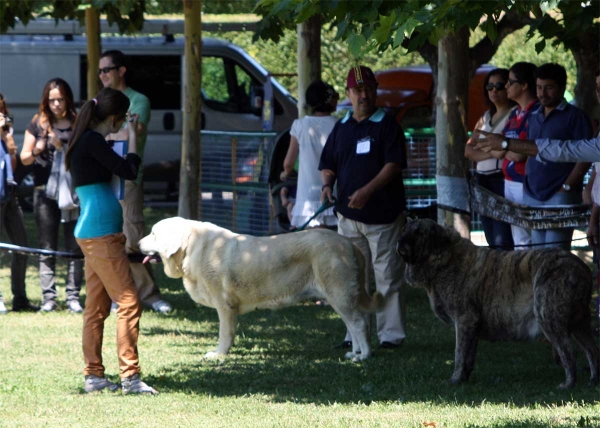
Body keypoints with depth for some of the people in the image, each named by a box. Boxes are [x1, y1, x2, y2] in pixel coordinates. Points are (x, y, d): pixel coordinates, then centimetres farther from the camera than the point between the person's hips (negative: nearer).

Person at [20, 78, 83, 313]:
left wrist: (62, 148, -13)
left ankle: (73, 296, 2)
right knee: (47, 248, 1)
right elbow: (24, 157, 7)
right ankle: (48, 297, 3)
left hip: (73, 191, 0)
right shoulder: (38, 122, 5)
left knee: (74, 247, -1)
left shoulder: (77, 123, 4)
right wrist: (36, 151, -14)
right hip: (45, 192, 0)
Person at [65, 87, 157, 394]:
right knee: (129, 302, -11)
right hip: (101, 233, -10)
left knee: (97, 308, 11)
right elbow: (129, 171, -16)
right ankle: (129, 376, -13)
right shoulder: (92, 141, -14)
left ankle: (93, 376, 14)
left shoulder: (86, 141, 14)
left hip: (94, 235, 10)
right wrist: (132, 136, -3)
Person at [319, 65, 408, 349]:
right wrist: (327, 184, -2)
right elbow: (328, 164, 20)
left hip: (383, 215, -5)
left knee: (387, 277, -5)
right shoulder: (341, 128, 14)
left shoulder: (387, 125, -3)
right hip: (348, 215, 5)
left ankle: (391, 333, -1)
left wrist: (367, 190, -22)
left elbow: (394, 164, -12)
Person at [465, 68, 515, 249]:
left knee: (503, 242, -15)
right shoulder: (486, 117, 20)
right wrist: (492, 153, -9)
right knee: (492, 242, 8)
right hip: (484, 182, 8)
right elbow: (468, 150, 9)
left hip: (504, 180, -8)